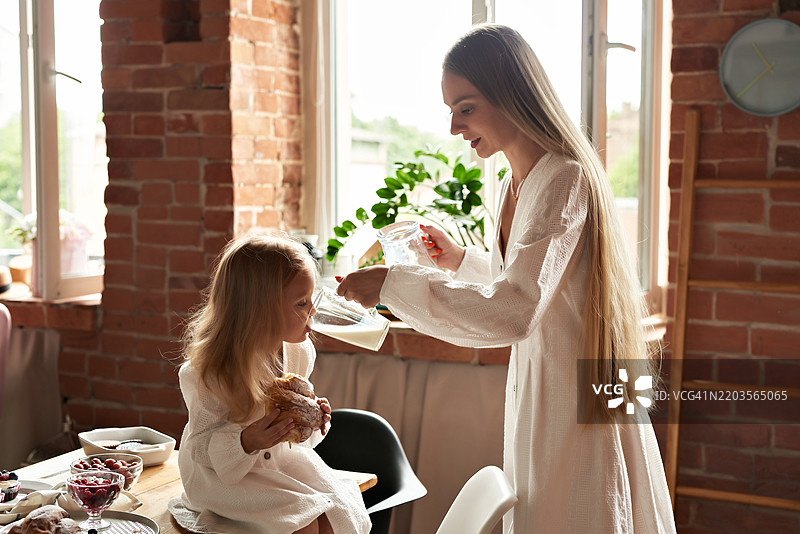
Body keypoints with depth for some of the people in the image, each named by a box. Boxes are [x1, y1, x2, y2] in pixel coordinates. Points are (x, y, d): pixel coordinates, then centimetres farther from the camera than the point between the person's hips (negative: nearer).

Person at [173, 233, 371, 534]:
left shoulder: (298, 352, -6)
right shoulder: (210, 373, -24)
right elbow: (202, 447, -19)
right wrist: (246, 442, -37)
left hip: (280, 461, 6)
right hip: (222, 473, -5)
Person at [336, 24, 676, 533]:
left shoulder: (566, 180, -20)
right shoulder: (514, 184, 8)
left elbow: (514, 311, -32)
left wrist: (395, 284, -28)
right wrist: (461, 259, 10)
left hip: (580, 400, -9)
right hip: (533, 393, 9)